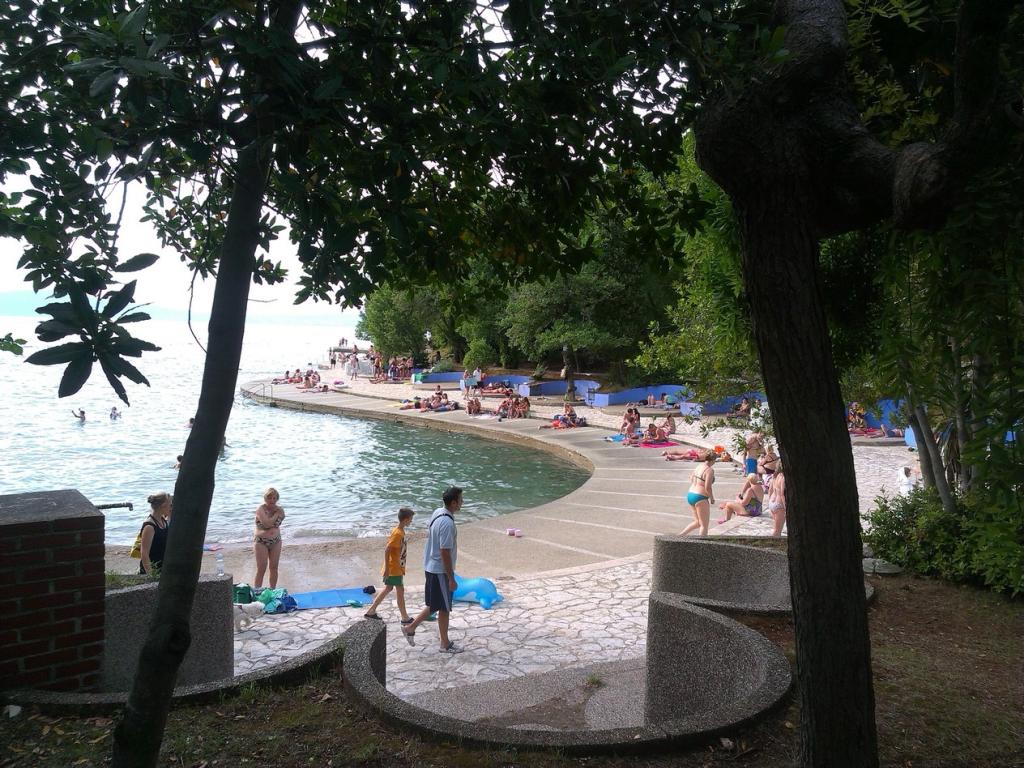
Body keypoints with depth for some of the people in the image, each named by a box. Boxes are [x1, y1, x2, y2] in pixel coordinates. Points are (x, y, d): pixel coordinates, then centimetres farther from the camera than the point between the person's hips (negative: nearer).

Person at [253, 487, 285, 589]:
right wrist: (276, 514, -15)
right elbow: (267, 524, -25)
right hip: (261, 542, -5)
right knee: (261, 569, -6)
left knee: (274, 567, 8)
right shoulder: (260, 509, -13)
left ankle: (272, 590, 19)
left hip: (276, 541, 5)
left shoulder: (278, 510, 2)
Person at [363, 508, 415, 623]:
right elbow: (387, 550, -25)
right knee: (400, 590, -1)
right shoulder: (397, 533, -23)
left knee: (388, 588, 17)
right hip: (394, 569, -10)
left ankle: (371, 612, 24)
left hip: (398, 568, 10)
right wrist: (387, 568, -24)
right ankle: (405, 618, 9)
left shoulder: (400, 531, 7)